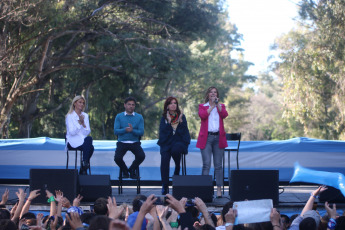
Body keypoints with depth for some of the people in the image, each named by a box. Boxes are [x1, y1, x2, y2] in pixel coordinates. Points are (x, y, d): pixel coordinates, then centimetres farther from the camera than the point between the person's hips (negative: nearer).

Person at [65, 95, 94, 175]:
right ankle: (85, 163, -27)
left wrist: (83, 123, -13)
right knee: (88, 139, -33)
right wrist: (79, 123, -21)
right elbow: (72, 132, -12)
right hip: (73, 142, -5)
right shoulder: (70, 116, -1)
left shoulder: (85, 116, 14)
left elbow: (87, 132, 3)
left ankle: (83, 169, -22)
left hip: (84, 140, 5)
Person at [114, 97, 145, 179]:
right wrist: (125, 130, -23)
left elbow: (141, 132, -3)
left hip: (135, 142, 1)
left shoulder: (139, 117, 6)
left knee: (141, 156, -26)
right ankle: (125, 171, 10)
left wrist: (132, 130, -23)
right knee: (117, 158, -26)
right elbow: (115, 131, -5)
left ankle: (132, 170, 6)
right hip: (122, 142, 0)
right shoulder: (119, 116, 5)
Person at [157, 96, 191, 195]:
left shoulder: (181, 116, 11)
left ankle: (177, 167, -3)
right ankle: (165, 186, -18)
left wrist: (180, 121, -12)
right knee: (164, 160, -24)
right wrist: (168, 122, -13)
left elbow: (184, 131, 1)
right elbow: (162, 131, -3)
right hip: (166, 142, 1)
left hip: (178, 141, -1)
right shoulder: (164, 118, 10)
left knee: (175, 150, -37)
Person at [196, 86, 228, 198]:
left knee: (218, 165, 2)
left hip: (218, 137, 2)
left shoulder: (221, 106, 16)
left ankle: (219, 189, 5)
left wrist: (217, 104, -10)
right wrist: (212, 106, -7)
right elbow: (202, 115, -10)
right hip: (206, 137, -2)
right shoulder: (202, 106, 11)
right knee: (206, 164, -9)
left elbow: (224, 115, -5)